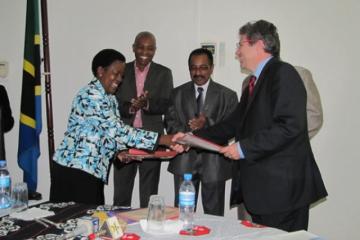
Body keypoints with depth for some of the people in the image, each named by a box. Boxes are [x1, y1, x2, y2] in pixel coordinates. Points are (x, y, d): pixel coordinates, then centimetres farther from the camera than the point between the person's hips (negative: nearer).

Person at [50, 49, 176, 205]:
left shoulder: (109, 98, 11)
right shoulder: (91, 95, -18)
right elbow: (118, 130, -27)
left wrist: (119, 151, -5)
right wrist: (164, 140, -29)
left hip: (93, 170, 9)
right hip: (74, 169, -9)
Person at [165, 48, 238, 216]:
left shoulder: (227, 95, 3)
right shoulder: (178, 93, 11)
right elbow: (170, 123, 6)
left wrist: (207, 123, -22)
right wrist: (187, 133, -14)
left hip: (214, 162, -1)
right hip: (184, 160, 2)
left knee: (214, 214, 8)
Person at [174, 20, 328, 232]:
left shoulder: (283, 73, -11)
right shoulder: (256, 82, 18)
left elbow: (290, 125, -23)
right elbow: (234, 124, 19)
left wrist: (244, 148, -19)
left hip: (282, 188, -9)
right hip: (261, 189, 9)